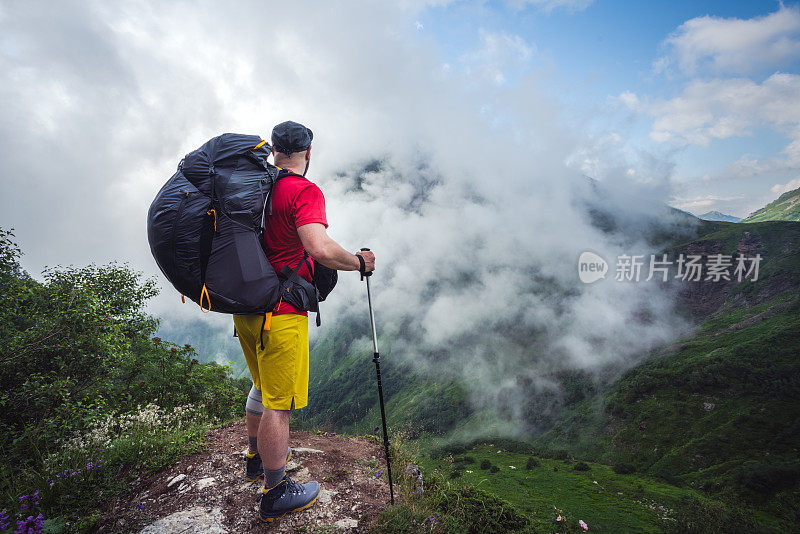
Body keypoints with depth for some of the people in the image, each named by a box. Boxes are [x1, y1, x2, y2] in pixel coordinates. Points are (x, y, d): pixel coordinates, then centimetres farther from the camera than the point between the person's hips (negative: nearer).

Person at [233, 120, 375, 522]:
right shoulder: (305, 191, -14)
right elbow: (320, 249, -29)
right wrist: (359, 262, -12)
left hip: (244, 307, 9)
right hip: (280, 313, -9)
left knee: (263, 387, 26)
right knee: (279, 403, 4)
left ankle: (257, 457, 46)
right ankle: (274, 494, 20)